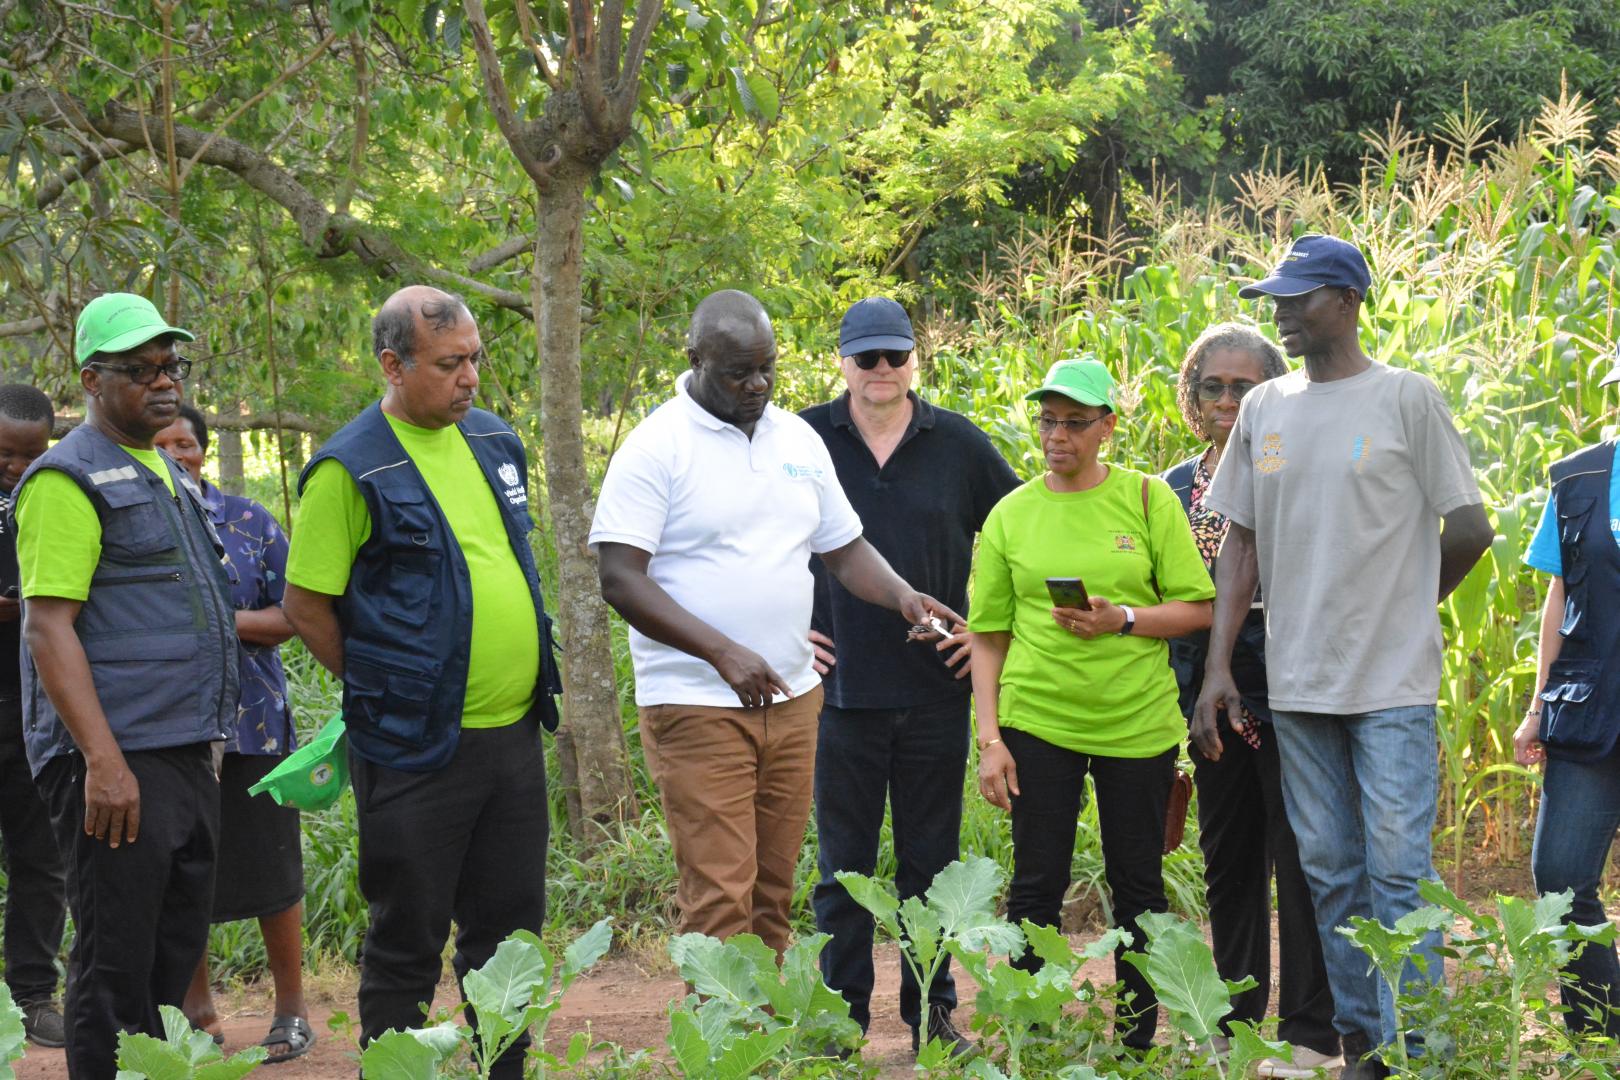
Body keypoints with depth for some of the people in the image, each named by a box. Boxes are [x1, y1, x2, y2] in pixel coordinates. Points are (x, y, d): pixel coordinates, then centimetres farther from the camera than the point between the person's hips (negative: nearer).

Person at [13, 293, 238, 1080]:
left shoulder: (164, 475, 19)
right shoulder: (69, 480, -10)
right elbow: (48, 627, -18)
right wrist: (102, 760, -23)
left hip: (187, 758, 9)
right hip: (118, 763, -9)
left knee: (175, 956, 13)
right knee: (115, 967, -5)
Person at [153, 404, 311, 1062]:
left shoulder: (247, 521, 3)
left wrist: (228, 620, -14)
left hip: (249, 721, -1)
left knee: (270, 873, 2)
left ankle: (291, 1011, 15)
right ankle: (198, 1014, 21)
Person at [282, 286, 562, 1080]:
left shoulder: (494, 441, 9)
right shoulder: (351, 469, -12)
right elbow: (306, 606, -9)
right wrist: (383, 693, -2)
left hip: (514, 734, 6)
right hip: (418, 749, -6)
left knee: (509, 927, 14)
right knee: (407, 942, 3)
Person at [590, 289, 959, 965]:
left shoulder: (798, 440, 12)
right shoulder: (657, 447, -8)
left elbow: (844, 548, 19)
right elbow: (620, 580, -15)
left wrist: (902, 596, -2)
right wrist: (723, 652, -23)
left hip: (791, 699, 6)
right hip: (696, 706, -6)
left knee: (773, 891, 11)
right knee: (719, 899, -9)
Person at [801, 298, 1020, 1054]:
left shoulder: (958, 444, 4)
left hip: (937, 688, 1)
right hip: (840, 687, -1)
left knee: (932, 863, 9)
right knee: (843, 868, 5)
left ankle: (935, 1013, 19)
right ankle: (842, 1020, 14)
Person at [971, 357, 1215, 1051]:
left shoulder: (1147, 500, 1)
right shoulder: (1011, 515, 3)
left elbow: (1198, 609, 0)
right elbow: (989, 636, 4)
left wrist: (1122, 619, -16)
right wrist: (989, 739, -2)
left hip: (1137, 721, 0)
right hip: (1038, 719, 0)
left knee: (1137, 884, 8)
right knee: (1036, 883, 2)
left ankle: (1138, 1041, 21)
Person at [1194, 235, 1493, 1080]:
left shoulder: (1406, 398, -4)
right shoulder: (1263, 408, 9)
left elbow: (1470, 531, -2)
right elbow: (1241, 544, 10)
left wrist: (1400, 602, 8)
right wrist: (1217, 668, 4)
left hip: (1393, 678, -5)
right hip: (1297, 682, 5)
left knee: (1398, 870, -6)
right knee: (1330, 872, 10)